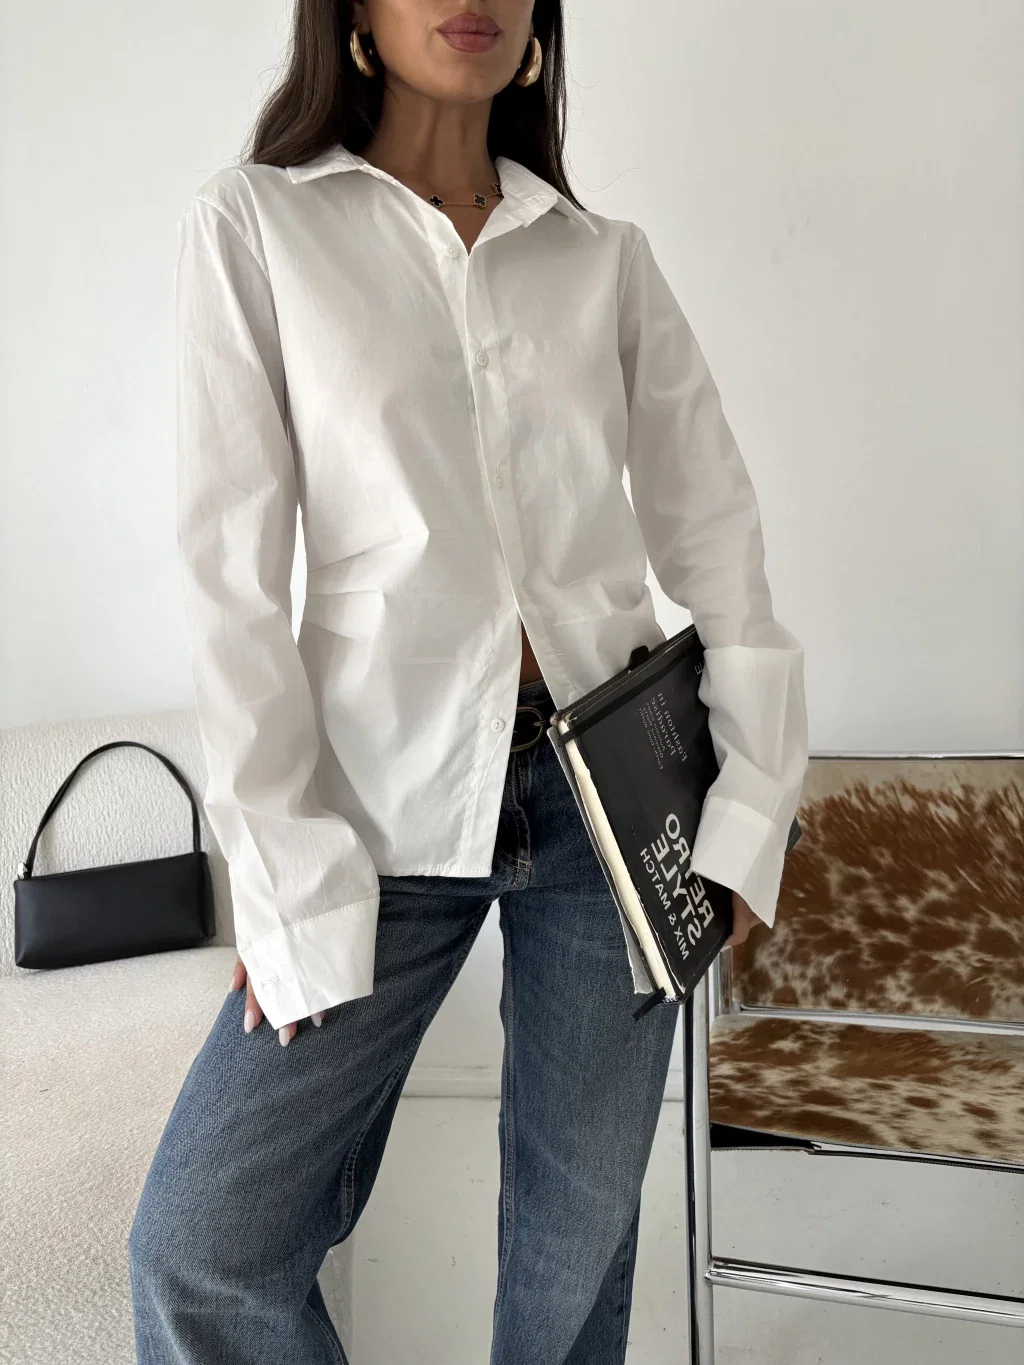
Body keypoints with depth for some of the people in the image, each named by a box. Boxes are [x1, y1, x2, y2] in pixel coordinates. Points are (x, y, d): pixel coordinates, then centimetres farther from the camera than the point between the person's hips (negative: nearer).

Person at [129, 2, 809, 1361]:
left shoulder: (609, 257, 7)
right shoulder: (255, 224, -1)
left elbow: (718, 537, 7)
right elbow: (234, 571, -6)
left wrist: (750, 810, 1)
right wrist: (292, 880, -9)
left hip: (614, 777, 2)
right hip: (389, 795, -1)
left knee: (582, 1214, 13)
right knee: (201, 1246, 1)